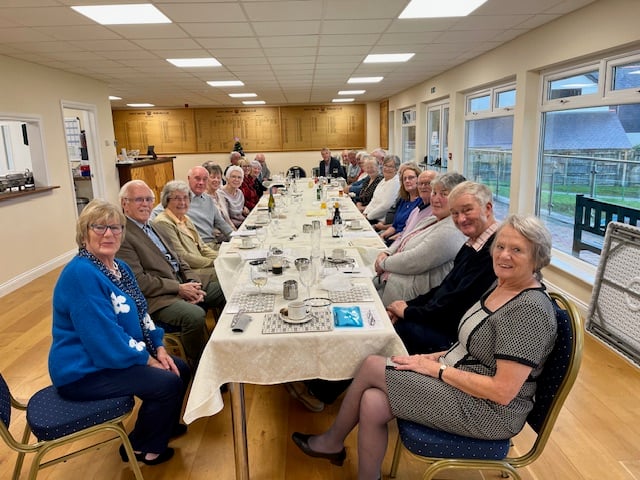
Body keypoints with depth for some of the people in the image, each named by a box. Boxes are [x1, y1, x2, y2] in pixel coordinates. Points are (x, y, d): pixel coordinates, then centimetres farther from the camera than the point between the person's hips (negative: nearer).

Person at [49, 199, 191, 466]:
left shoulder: (119, 267, 4)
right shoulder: (81, 274, -26)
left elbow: (139, 314, 12)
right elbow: (107, 340, -28)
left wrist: (159, 348, -1)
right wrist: (148, 359, -16)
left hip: (114, 356, 9)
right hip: (84, 371, -9)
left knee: (181, 370, 8)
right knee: (168, 383, -17)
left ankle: (162, 425, 35)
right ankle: (141, 447, 10)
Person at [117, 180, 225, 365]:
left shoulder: (151, 227, 19)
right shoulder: (122, 235, -11)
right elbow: (138, 281, -17)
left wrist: (193, 282, 0)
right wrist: (179, 288, -16)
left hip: (182, 285, 10)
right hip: (157, 298, -9)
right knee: (194, 315, -34)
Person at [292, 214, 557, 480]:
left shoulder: (530, 309, -23)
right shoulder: (502, 285, 5)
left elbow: (503, 392, -24)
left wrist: (436, 368, -18)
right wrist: (436, 356, 0)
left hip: (490, 411, -8)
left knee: (372, 366, -11)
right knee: (372, 403, -11)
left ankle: (332, 441, 13)